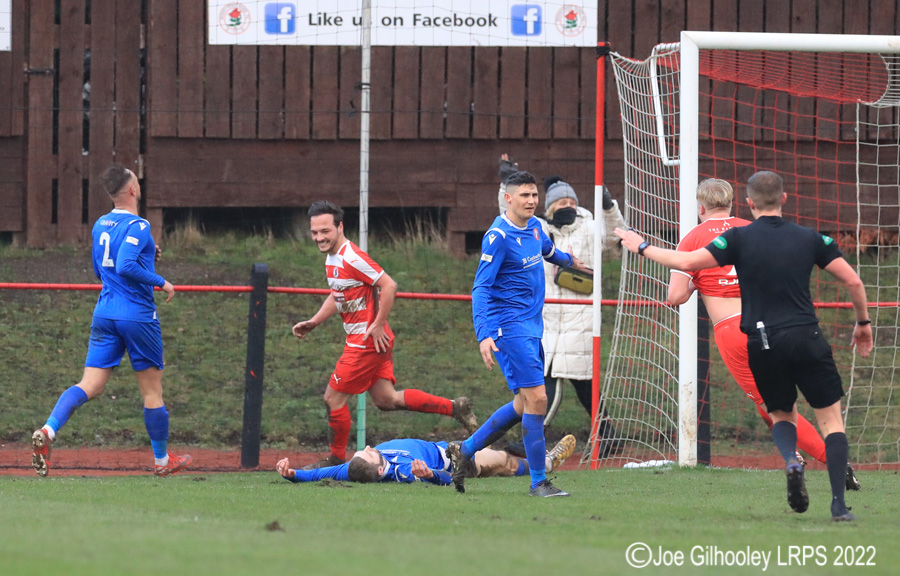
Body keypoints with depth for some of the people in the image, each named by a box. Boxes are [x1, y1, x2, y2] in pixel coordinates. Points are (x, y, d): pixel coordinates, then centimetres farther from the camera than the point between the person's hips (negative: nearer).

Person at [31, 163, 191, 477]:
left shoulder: (100, 225, 11)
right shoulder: (138, 226, -13)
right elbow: (126, 267, -26)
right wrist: (161, 282, -14)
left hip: (104, 316, 6)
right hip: (138, 317, -6)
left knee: (89, 386, -3)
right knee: (152, 390, 9)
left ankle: (48, 430, -27)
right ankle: (162, 460, 21)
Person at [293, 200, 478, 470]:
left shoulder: (351, 258, -20)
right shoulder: (332, 258, 11)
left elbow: (389, 286, -23)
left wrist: (377, 326, -21)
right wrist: (313, 322, 15)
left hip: (367, 341, -10)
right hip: (362, 340, 10)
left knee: (333, 398, -2)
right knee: (386, 400, 10)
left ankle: (336, 459, 13)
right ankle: (455, 408, 15)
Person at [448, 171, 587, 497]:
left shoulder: (534, 226, 9)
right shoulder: (498, 236, -15)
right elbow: (481, 287, -19)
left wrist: (568, 261, 53)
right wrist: (483, 335, -28)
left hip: (532, 328, 9)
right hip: (509, 328, -9)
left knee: (524, 404, 12)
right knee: (536, 399, -14)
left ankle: (465, 451, 26)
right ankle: (538, 482, -9)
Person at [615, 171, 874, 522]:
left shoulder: (740, 238, -2)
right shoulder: (810, 238, 4)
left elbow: (687, 262, -7)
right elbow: (853, 281, 3)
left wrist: (642, 248, 8)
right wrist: (863, 322, 20)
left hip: (761, 345, 1)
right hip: (806, 339, -1)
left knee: (782, 414, 23)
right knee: (831, 419, 8)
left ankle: (790, 460, -10)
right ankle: (839, 504, -5)